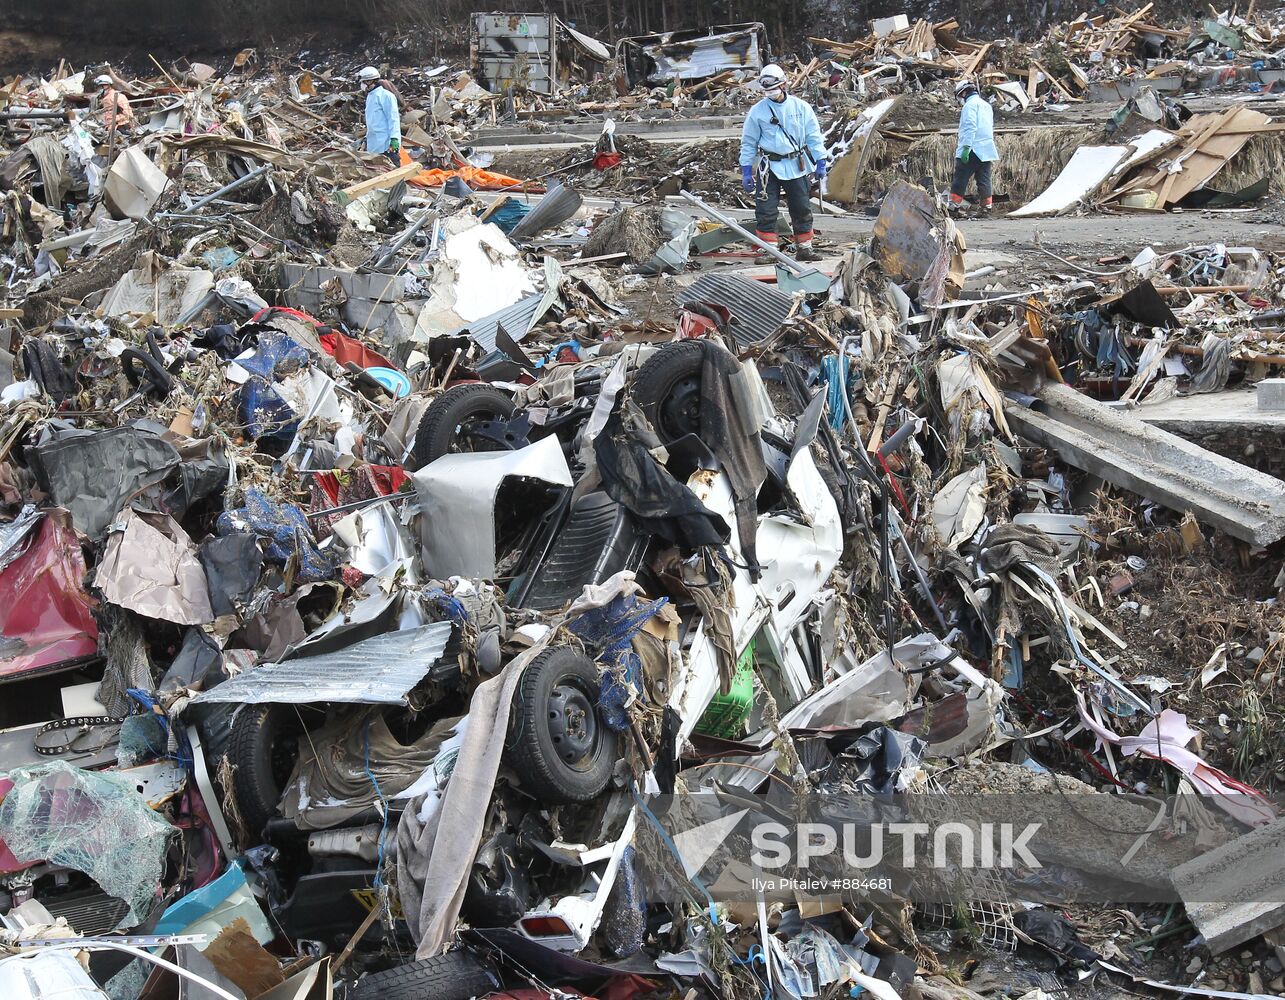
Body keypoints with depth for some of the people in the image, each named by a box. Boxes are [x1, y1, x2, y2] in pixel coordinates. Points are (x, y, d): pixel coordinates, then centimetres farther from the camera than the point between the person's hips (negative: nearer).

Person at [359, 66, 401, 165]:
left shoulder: (385, 95, -8)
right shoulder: (369, 97, 20)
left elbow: (393, 118, -13)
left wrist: (394, 138, -20)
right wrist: (367, 138, 26)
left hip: (386, 144, -9)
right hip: (373, 146, 9)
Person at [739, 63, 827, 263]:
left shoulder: (801, 107, 3)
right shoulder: (757, 111, -1)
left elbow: (814, 136, 8)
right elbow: (748, 142, 4)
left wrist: (820, 162, 3)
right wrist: (746, 171, 0)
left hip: (796, 167, 2)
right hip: (768, 166, -2)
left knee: (802, 209, 5)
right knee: (766, 211, -5)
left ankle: (804, 247, 15)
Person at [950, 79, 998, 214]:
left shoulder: (970, 104, -6)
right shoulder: (986, 105, 21)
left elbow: (970, 127, -18)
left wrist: (966, 147, -22)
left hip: (972, 151, -8)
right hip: (986, 151, 8)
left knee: (960, 179, -5)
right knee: (984, 180, 9)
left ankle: (953, 207, -6)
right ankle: (987, 207, 7)